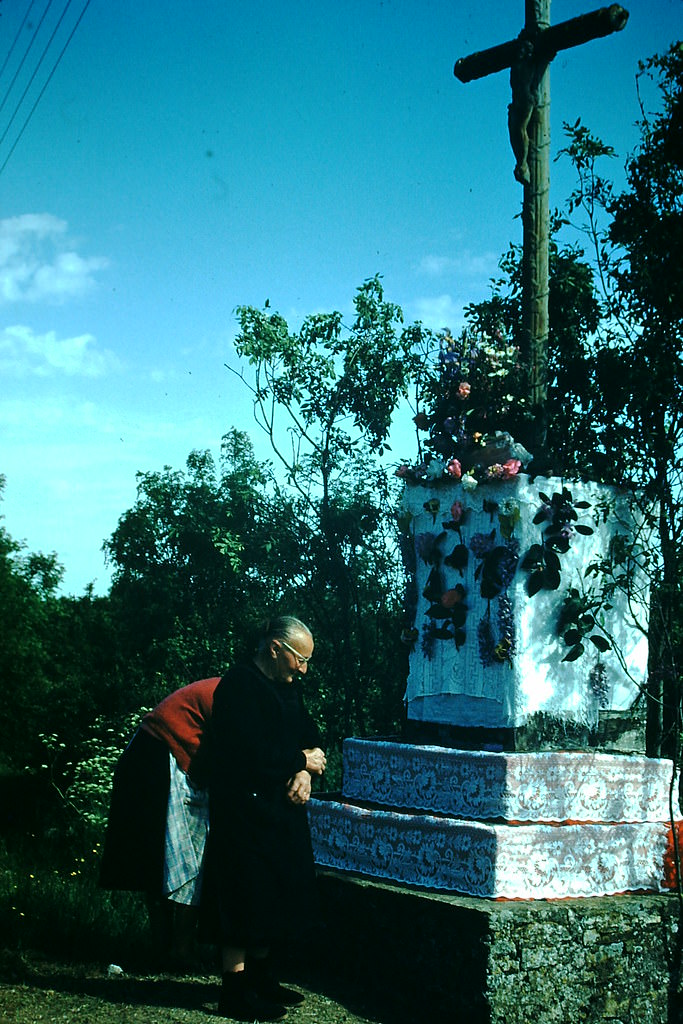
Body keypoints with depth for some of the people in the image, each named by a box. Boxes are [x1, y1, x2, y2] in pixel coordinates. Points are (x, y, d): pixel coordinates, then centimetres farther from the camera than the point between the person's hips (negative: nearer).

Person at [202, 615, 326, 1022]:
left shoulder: (288, 687, 13)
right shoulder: (239, 685, -16)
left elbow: (309, 736, 14)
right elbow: (254, 753, -24)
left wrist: (305, 772, -7)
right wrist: (302, 760, -12)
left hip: (282, 809, 9)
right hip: (246, 810, -9)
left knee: (278, 894, 14)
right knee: (246, 896, -4)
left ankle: (261, 979, 27)